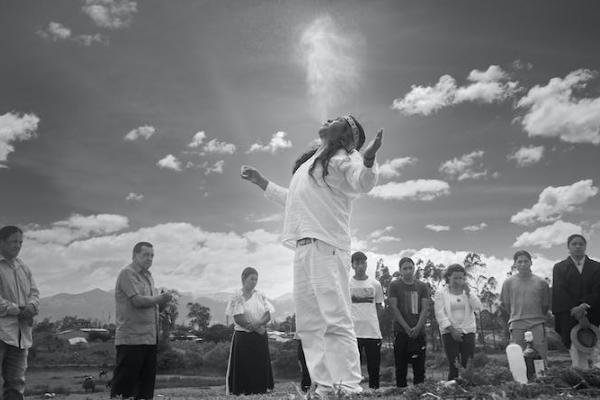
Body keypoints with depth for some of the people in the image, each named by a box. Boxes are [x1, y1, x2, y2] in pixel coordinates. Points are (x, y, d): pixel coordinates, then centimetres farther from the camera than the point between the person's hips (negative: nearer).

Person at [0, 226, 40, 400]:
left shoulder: (23, 267, 17)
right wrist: (18, 310, -13)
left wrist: (31, 306, -5)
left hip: (21, 332, 7)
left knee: (16, 380, 10)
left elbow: (34, 292, 16)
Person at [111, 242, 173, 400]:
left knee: (146, 384, 11)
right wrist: (160, 299, -7)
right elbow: (138, 300, -19)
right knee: (124, 383, -4)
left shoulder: (148, 276, 19)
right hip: (131, 338, -9)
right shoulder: (127, 273, -8)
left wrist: (162, 303, 3)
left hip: (150, 338, 9)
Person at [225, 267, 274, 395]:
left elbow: (268, 316, 3)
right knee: (243, 369, -4)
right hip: (243, 337, -4)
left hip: (260, 338, 4)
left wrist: (258, 323, -17)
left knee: (260, 367, 3)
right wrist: (257, 328, -13)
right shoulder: (237, 298, -4)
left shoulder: (260, 296, 9)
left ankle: (260, 390, 8)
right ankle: (242, 392, 2)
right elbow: (238, 319, -12)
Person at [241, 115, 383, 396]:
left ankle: (348, 388, -10)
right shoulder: (311, 161, 29)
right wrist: (260, 181, 39)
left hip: (325, 245, -9)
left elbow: (363, 183, -15)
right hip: (304, 246, 9)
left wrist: (368, 159, -35)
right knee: (309, 324, 7)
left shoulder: (344, 156, 5)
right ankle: (324, 388, 11)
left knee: (335, 319, -13)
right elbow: (292, 200, 37)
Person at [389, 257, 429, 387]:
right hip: (401, 331, -2)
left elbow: (425, 308, 4)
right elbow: (393, 308, -4)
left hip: (419, 331, 2)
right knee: (401, 366, 0)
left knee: (419, 367, 4)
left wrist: (418, 327, -10)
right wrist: (407, 327, -11)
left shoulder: (423, 286, 9)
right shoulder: (395, 285, 2)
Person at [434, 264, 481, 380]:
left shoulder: (468, 292, 14)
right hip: (450, 332, -3)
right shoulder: (441, 293, 3)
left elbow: (478, 307, 1)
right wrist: (452, 330, -12)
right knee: (454, 367, -6)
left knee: (468, 366, -5)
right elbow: (440, 314, -4)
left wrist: (468, 292, -6)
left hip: (468, 331, 3)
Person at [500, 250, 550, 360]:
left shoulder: (541, 282, 4)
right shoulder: (508, 283, 3)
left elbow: (546, 304, 14)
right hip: (517, 326, 0)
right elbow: (504, 304, 13)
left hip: (537, 324, 0)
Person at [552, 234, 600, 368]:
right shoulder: (559, 267, 11)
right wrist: (576, 312, -12)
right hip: (568, 318, -1)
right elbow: (560, 293, -1)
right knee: (576, 353, -12)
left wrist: (584, 305, -16)